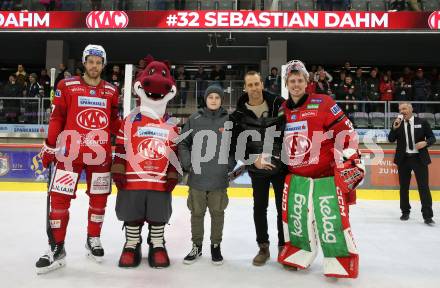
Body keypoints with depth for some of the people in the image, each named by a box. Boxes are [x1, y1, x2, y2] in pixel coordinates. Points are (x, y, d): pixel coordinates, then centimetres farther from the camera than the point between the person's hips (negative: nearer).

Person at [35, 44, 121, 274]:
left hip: (100, 153, 2)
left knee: (99, 199, 10)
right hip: (70, 150, -2)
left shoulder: (111, 91, 9)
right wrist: (49, 147, -1)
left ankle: (93, 239, 30)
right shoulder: (66, 86, 2)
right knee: (59, 198, -3)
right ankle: (57, 249, 10)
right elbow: (56, 119, 1)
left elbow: (115, 123, 13)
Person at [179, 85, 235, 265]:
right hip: (197, 177, 1)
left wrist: (229, 166, -4)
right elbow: (183, 143, 7)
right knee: (196, 213, 11)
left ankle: (216, 246, 26)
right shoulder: (194, 119, 3)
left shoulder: (229, 120, 2)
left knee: (217, 213, 9)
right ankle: (196, 246, 27)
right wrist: (187, 164, -3)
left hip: (219, 178, -1)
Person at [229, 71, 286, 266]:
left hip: (281, 166, 0)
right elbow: (234, 144, -3)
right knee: (259, 208, 9)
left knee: (283, 207, 7)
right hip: (257, 169, 1)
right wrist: (253, 160, -15)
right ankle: (263, 248, 25)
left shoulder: (278, 104, -6)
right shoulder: (239, 114, -4)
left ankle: (284, 247, 24)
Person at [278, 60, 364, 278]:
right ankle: (299, 250, 32)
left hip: (326, 172, -5)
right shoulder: (282, 111, 8)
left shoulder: (322, 103, -9)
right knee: (293, 213, 11)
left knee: (331, 217, -5)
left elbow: (346, 131, -11)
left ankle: (341, 258, 14)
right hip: (296, 173, 6)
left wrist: (349, 161, -15)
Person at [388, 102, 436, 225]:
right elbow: (391, 139, -3)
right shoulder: (397, 123, 4)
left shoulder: (422, 122, 1)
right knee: (404, 187, 10)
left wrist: (425, 142, -16)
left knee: (424, 186, -3)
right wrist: (395, 128, -19)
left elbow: (432, 138, 5)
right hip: (403, 159, 2)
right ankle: (405, 212, 24)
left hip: (419, 158, -2)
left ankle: (427, 216, 3)